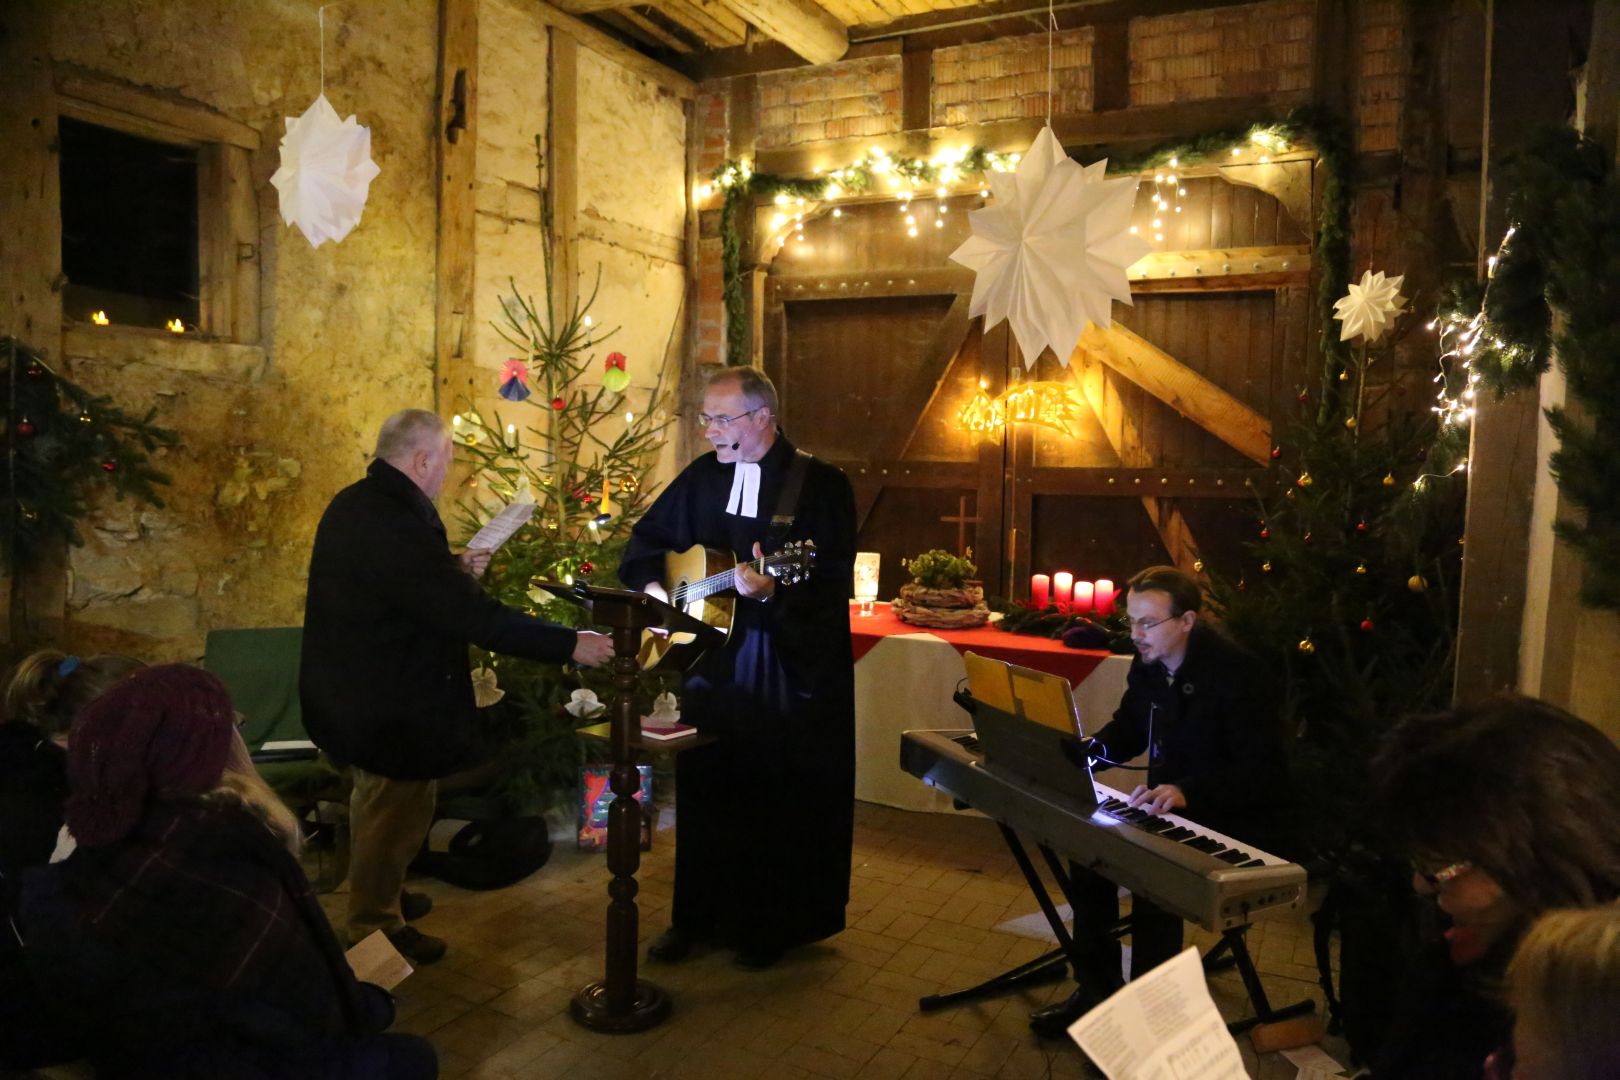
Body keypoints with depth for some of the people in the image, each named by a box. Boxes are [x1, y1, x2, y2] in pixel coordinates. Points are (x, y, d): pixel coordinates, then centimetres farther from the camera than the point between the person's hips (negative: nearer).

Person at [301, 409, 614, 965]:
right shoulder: (392, 523, -32)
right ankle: (375, 929, 29)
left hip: (357, 689, 11)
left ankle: (380, 894, 48)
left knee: (381, 809, 28)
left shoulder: (356, 503, 1)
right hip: (389, 705, -10)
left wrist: (454, 568, 9)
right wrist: (569, 643, -30)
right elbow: (474, 617, -34)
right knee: (394, 817, 10)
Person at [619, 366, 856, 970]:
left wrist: (774, 590, -35)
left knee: (785, 798, 6)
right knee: (706, 790, 13)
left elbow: (835, 582, -19)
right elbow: (647, 538, 19)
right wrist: (651, 586, 2)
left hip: (795, 670, -5)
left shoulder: (821, 484, -11)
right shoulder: (704, 474, 7)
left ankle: (770, 926, 25)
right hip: (714, 659, 5)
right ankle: (699, 915, 30)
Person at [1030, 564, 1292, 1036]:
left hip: (1237, 827, -8)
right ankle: (1096, 989, 10)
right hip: (1171, 810, 8)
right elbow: (1127, 730, 14)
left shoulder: (1237, 672, -24)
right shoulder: (1148, 662, -1)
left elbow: (1265, 772, -27)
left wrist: (1187, 790, -40)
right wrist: (1082, 753, -6)